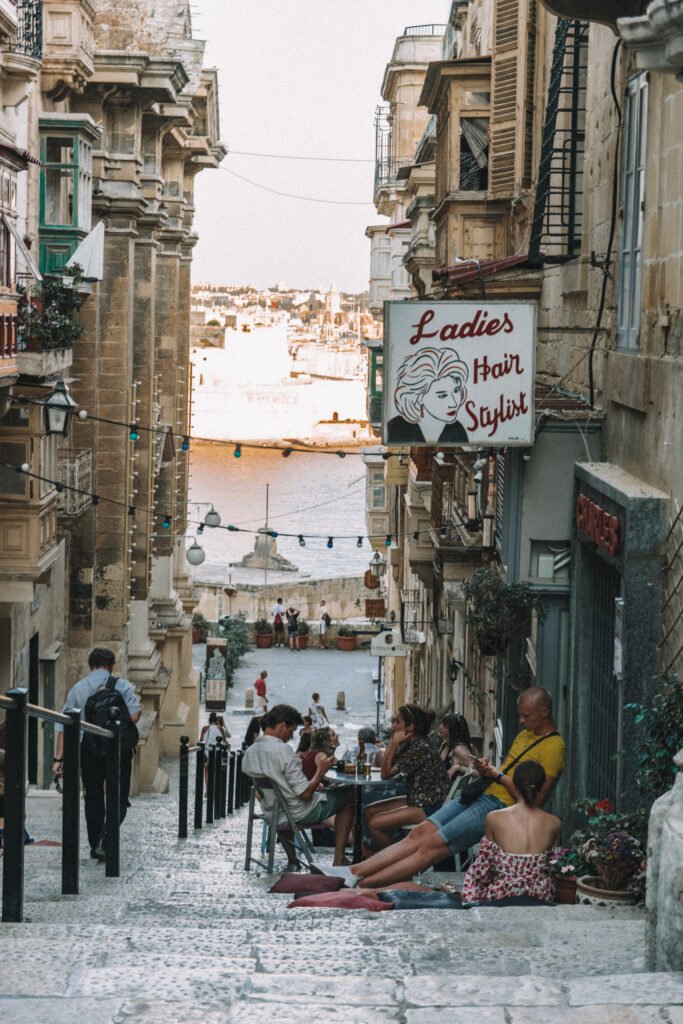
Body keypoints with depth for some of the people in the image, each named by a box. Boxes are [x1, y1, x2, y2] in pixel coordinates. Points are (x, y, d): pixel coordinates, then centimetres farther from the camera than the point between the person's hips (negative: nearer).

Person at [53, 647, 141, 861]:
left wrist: (58, 758, 1)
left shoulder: (77, 689, 8)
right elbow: (134, 715, -13)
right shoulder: (122, 686, 1)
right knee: (118, 799, 1)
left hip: (87, 749, 3)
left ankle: (95, 846, 18)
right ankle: (105, 841, -19)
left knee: (93, 799, 15)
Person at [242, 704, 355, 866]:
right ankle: (339, 859, 8)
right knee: (350, 794, 9)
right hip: (299, 814, -8)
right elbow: (305, 794, -25)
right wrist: (320, 772, -7)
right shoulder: (282, 750, -25)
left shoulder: (249, 752, -1)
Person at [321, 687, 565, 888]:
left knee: (432, 845, -15)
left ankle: (361, 884, -18)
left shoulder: (553, 747, -10)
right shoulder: (524, 735, 20)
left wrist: (499, 775, -14)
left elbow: (536, 800, -16)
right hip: (481, 796, 9)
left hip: (499, 807, -9)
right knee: (420, 833, -6)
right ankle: (353, 872, -11)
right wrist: (486, 770, 1)